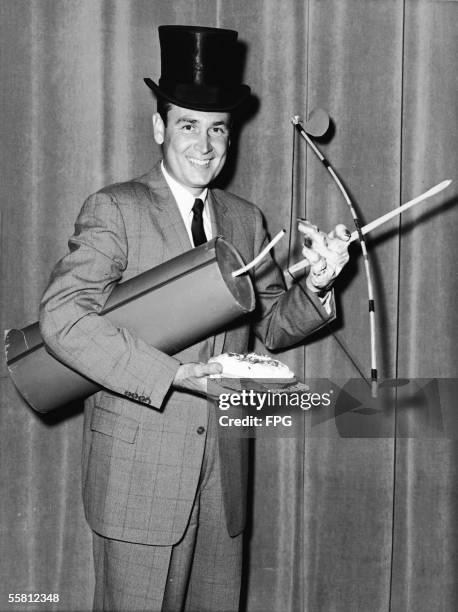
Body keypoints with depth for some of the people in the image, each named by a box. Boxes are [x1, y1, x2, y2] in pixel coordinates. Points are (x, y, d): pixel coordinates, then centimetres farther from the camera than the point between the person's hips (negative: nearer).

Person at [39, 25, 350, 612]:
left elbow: (273, 325, 15)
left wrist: (314, 288, -7)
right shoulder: (114, 210, -6)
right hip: (139, 470, -5)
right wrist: (171, 376, -23)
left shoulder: (245, 219, 11)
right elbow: (61, 316, -18)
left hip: (223, 470, 5)